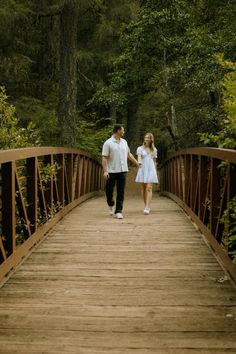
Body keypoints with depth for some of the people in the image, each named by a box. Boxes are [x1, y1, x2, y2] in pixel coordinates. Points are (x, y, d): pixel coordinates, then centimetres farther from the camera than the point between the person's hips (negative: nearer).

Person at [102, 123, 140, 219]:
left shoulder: (124, 142, 11)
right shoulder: (108, 143, -7)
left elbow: (128, 154, 24)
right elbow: (104, 158, -11)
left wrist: (136, 162, 21)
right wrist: (105, 171, -18)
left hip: (122, 170, 4)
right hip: (111, 171, -4)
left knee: (121, 192, 1)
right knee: (109, 190, 5)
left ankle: (118, 211, 5)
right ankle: (111, 204, 33)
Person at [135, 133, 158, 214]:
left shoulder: (154, 150, 10)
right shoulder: (140, 148, 3)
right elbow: (139, 157, -13)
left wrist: (155, 172, 17)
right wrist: (139, 162, -35)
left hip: (151, 170, 0)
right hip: (142, 169, 0)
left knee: (149, 188, -12)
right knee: (143, 188, 6)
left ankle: (147, 208, -20)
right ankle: (146, 205, 21)